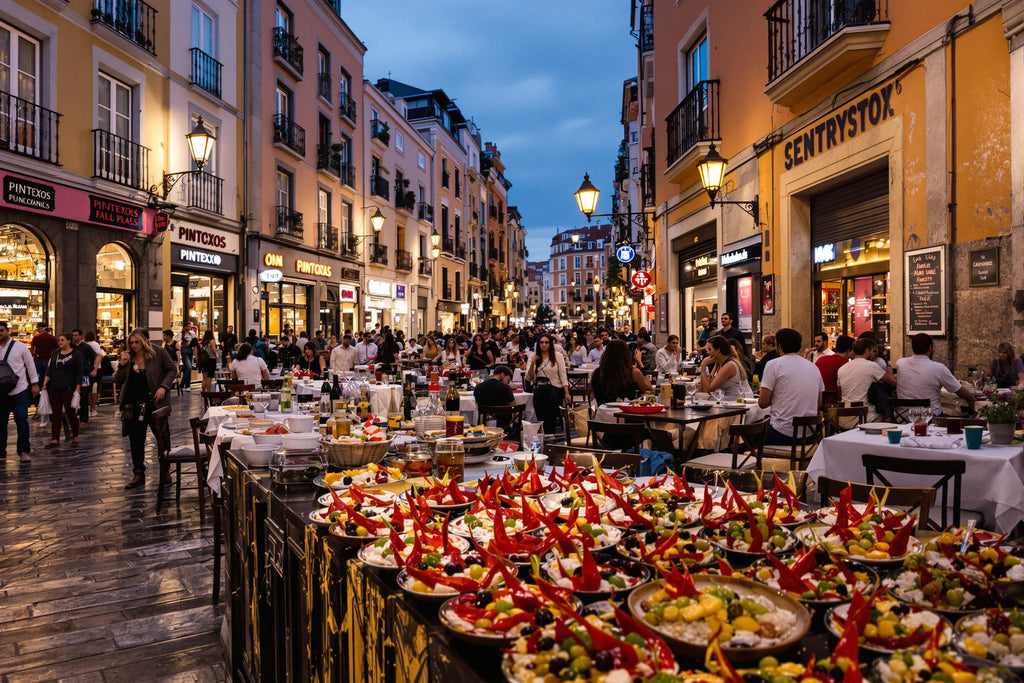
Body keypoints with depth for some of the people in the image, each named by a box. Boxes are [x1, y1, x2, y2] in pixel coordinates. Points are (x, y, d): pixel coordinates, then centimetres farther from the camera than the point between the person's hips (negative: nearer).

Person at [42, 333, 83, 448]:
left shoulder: (76, 354, 1)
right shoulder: (55, 354, 13)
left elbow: (79, 373, -2)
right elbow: (49, 369, 9)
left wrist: (78, 388, -9)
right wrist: (45, 383, -4)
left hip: (68, 388, -4)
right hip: (54, 387, 4)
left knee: (71, 412, 0)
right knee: (56, 413, 3)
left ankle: (75, 436, 14)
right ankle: (55, 439, 4)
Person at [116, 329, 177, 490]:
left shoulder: (158, 353, -4)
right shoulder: (128, 357, 4)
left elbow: (172, 370, 0)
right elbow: (118, 381, 5)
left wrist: (164, 386, -13)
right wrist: (122, 365, -11)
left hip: (154, 402, -3)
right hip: (133, 406, 3)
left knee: (162, 437, 3)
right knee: (136, 441, 7)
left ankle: (165, 471, 18)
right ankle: (138, 474, 17)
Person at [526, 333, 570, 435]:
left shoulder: (557, 356, 2)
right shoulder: (534, 357, 10)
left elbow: (563, 376, 0)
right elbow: (529, 378, 5)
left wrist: (567, 393, -10)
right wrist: (532, 364, -11)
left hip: (554, 390, -3)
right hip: (538, 391, 3)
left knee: (550, 421, -16)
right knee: (541, 421, -4)